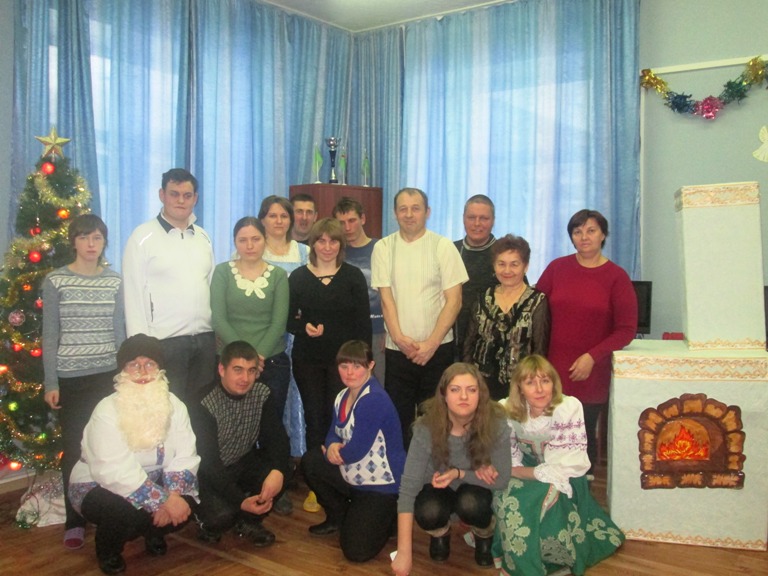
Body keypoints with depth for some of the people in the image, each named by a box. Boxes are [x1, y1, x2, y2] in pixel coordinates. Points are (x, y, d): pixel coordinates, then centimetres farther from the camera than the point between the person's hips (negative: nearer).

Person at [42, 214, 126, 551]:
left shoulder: (115, 281, 4)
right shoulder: (55, 281, -3)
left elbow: (120, 331, 7)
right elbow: (50, 336, -2)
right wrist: (50, 383, -5)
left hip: (107, 375, 2)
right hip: (70, 377, -1)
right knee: (73, 447, 5)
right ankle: (74, 522, 17)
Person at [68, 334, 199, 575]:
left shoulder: (174, 405, -8)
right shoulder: (107, 412, -24)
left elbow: (184, 457, -14)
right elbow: (117, 472, -32)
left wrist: (175, 495, -32)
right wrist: (163, 502, -36)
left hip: (150, 482, 5)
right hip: (98, 486, -4)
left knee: (186, 504, -19)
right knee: (124, 512, -34)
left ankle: (153, 533, 16)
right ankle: (108, 551, 3)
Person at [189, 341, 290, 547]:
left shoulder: (262, 395, -9)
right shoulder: (204, 405, -23)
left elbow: (276, 438, -14)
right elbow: (209, 463, -26)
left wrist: (277, 470, -36)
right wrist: (240, 501, -36)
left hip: (243, 464, 4)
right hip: (209, 474, -4)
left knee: (283, 469, -24)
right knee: (221, 513, -31)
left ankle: (249, 521, 3)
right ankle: (209, 521, 8)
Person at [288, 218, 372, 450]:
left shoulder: (353, 276, 0)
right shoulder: (298, 277, 3)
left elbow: (363, 321, 0)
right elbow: (288, 319, 4)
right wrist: (304, 326, -18)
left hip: (344, 358, -1)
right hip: (307, 359, 1)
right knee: (314, 418, 8)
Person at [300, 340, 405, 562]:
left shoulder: (375, 400, -27)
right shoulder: (343, 396, 3)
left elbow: (355, 452, -26)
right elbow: (334, 434, 9)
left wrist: (331, 452, -7)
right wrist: (332, 446, -15)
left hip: (381, 485, -8)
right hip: (353, 477, 9)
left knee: (357, 551, -11)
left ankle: (390, 515, 19)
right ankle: (339, 518, 17)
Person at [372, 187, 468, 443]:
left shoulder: (443, 246, -1)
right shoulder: (383, 247, 4)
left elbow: (454, 301, -4)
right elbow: (386, 298, 1)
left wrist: (431, 343, -10)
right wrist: (399, 337, -12)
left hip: (437, 348, -1)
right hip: (397, 348, 1)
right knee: (397, 417, 5)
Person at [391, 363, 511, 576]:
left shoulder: (495, 424, -28)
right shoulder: (427, 427, -29)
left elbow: (502, 479, -18)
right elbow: (408, 487, -29)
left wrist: (459, 473, -33)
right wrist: (404, 551, -32)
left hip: (476, 487, 0)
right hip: (438, 486, 0)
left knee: (469, 504, -32)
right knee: (428, 512, -30)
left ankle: (485, 535, 6)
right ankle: (440, 534, 9)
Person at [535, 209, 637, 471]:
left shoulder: (617, 277, -2)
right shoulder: (557, 268, 4)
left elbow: (626, 330, -3)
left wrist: (592, 357, -11)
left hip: (590, 374, -1)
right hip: (553, 370, 1)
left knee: (584, 436, 8)